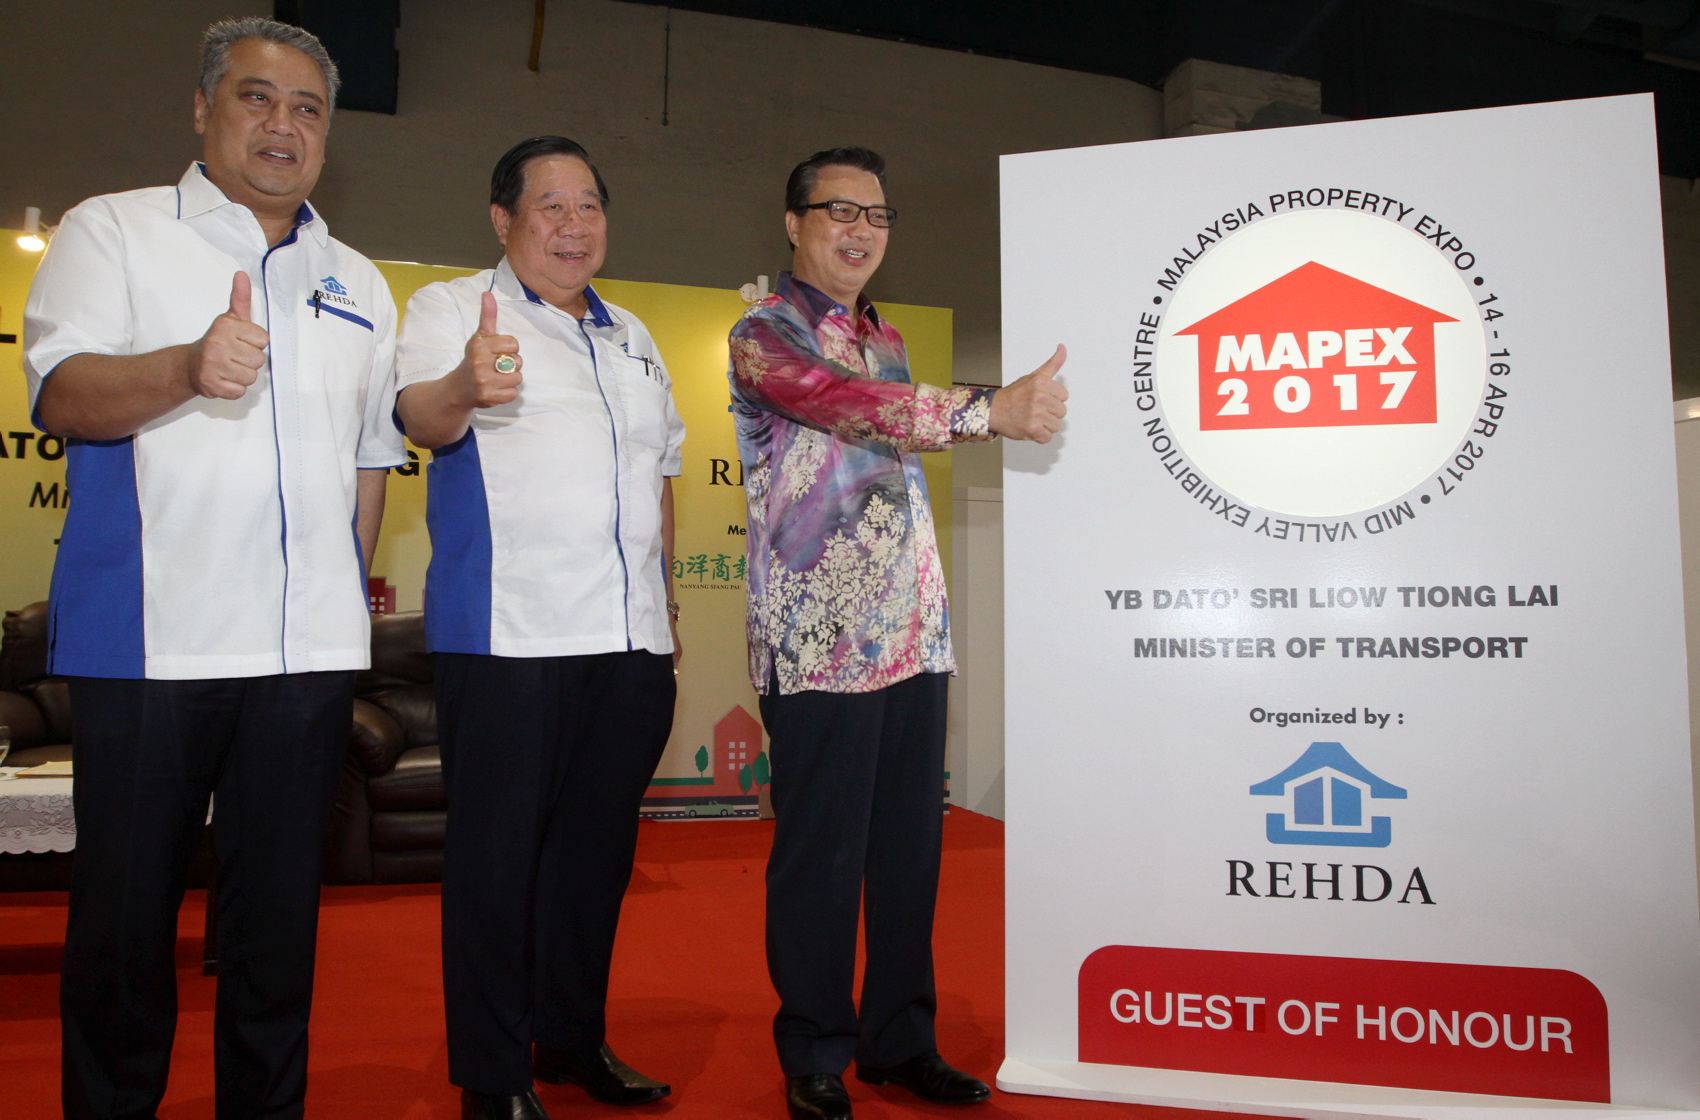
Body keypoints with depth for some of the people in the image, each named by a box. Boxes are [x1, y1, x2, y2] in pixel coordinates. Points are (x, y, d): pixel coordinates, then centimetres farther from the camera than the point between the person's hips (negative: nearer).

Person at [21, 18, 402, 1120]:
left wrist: (347, 593, 13)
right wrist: (188, 368, -25)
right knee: (126, 908, 5)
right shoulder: (114, 230, 8)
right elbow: (62, 394, -6)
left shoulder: (359, 283, 18)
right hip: (147, 636, -3)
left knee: (281, 912, 10)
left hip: (309, 651, 3)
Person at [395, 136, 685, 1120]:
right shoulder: (452, 308, 3)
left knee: (600, 844, 13)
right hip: (507, 634, -6)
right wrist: (464, 388, -39)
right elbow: (423, 417, -16)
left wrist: (668, 602, 17)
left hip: (631, 638, 6)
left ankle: (574, 1038, 29)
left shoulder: (632, 337, 21)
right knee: (499, 850, 1)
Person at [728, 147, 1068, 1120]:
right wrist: (991, 411, -29)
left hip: (916, 635, 7)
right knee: (821, 854, 0)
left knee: (912, 846, 10)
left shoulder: (888, 340, 21)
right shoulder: (764, 335, -2)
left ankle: (901, 1040, 25)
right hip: (820, 641, -6)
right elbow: (850, 406, -21)